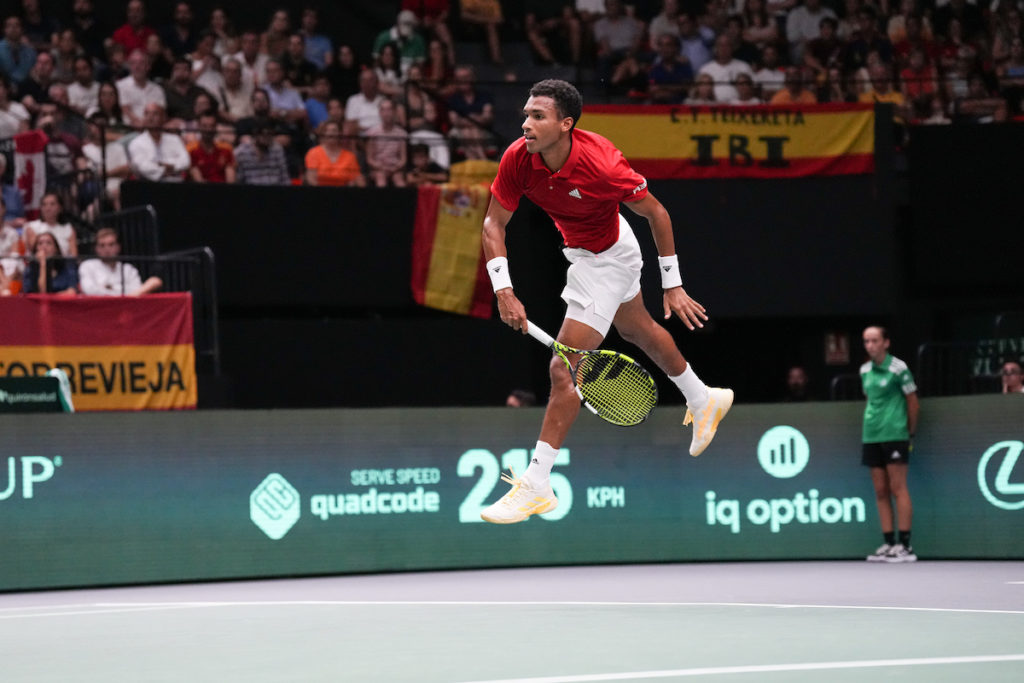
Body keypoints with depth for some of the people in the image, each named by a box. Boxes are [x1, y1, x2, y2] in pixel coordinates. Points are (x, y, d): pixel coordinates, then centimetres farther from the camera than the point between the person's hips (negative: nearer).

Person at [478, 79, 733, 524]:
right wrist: (503, 291, -26)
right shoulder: (518, 158, -24)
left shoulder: (602, 166, -36)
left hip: (605, 260, -7)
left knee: (564, 369, -13)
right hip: (580, 250, 7)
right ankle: (704, 401, 55)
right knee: (637, 329, 30)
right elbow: (494, 224, -15)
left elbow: (656, 213, -22)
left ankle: (537, 484, -8)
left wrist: (672, 286, -18)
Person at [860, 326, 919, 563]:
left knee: (897, 488, -8)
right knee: (881, 491, 5)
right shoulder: (865, 370, 11)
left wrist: (911, 431, 0)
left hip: (895, 435, -6)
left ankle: (905, 546, -7)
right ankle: (888, 543, 7)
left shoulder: (898, 368, -7)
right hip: (871, 436, 6)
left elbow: (912, 402, -3)